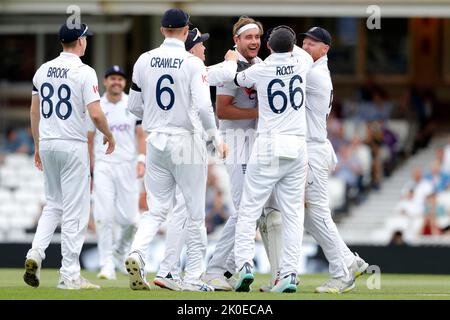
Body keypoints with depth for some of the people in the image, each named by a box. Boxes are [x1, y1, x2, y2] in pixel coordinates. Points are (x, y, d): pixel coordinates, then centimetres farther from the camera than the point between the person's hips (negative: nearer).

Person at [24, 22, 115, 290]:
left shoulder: (43, 70, 8)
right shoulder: (84, 72, -11)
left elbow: (34, 112, 12)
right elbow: (95, 114, -17)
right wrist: (109, 136, 1)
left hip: (47, 144, 6)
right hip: (73, 146, -6)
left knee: (54, 204, 19)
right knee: (75, 210, 0)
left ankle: (35, 254, -1)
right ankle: (70, 275, 0)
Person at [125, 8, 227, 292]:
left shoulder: (144, 61, 3)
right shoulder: (193, 63, -10)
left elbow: (134, 106, 9)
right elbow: (203, 106, -19)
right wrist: (216, 137, -5)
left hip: (155, 141, 4)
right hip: (186, 141, -4)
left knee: (157, 208, 10)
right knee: (195, 212, 6)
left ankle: (137, 253, -17)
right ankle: (194, 278, 6)